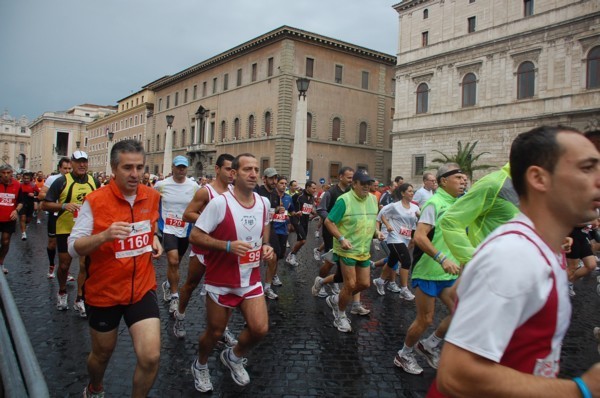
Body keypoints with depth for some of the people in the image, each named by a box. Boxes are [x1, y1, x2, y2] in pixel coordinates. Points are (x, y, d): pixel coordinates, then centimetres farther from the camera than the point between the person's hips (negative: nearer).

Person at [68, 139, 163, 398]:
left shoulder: (152, 196, -2)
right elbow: (73, 247, -14)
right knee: (102, 353, 20)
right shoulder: (95, 201, -16)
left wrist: (155, 240, -3)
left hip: (142, 288, 2)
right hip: (104, 292, -2)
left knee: (151, 357, -9)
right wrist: (104, 235, -32)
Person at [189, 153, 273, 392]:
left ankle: (234, 357, 29)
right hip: (221, 281, -4)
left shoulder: (264, 203, -1)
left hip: (251, 279, 4)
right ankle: (200, 366, 44)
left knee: (260, 329, -4)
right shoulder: (219, 203, -20)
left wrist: (266, 246, -1)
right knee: (215, 332, 12)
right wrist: (228, 245, -28)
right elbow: (194, 237, -17)